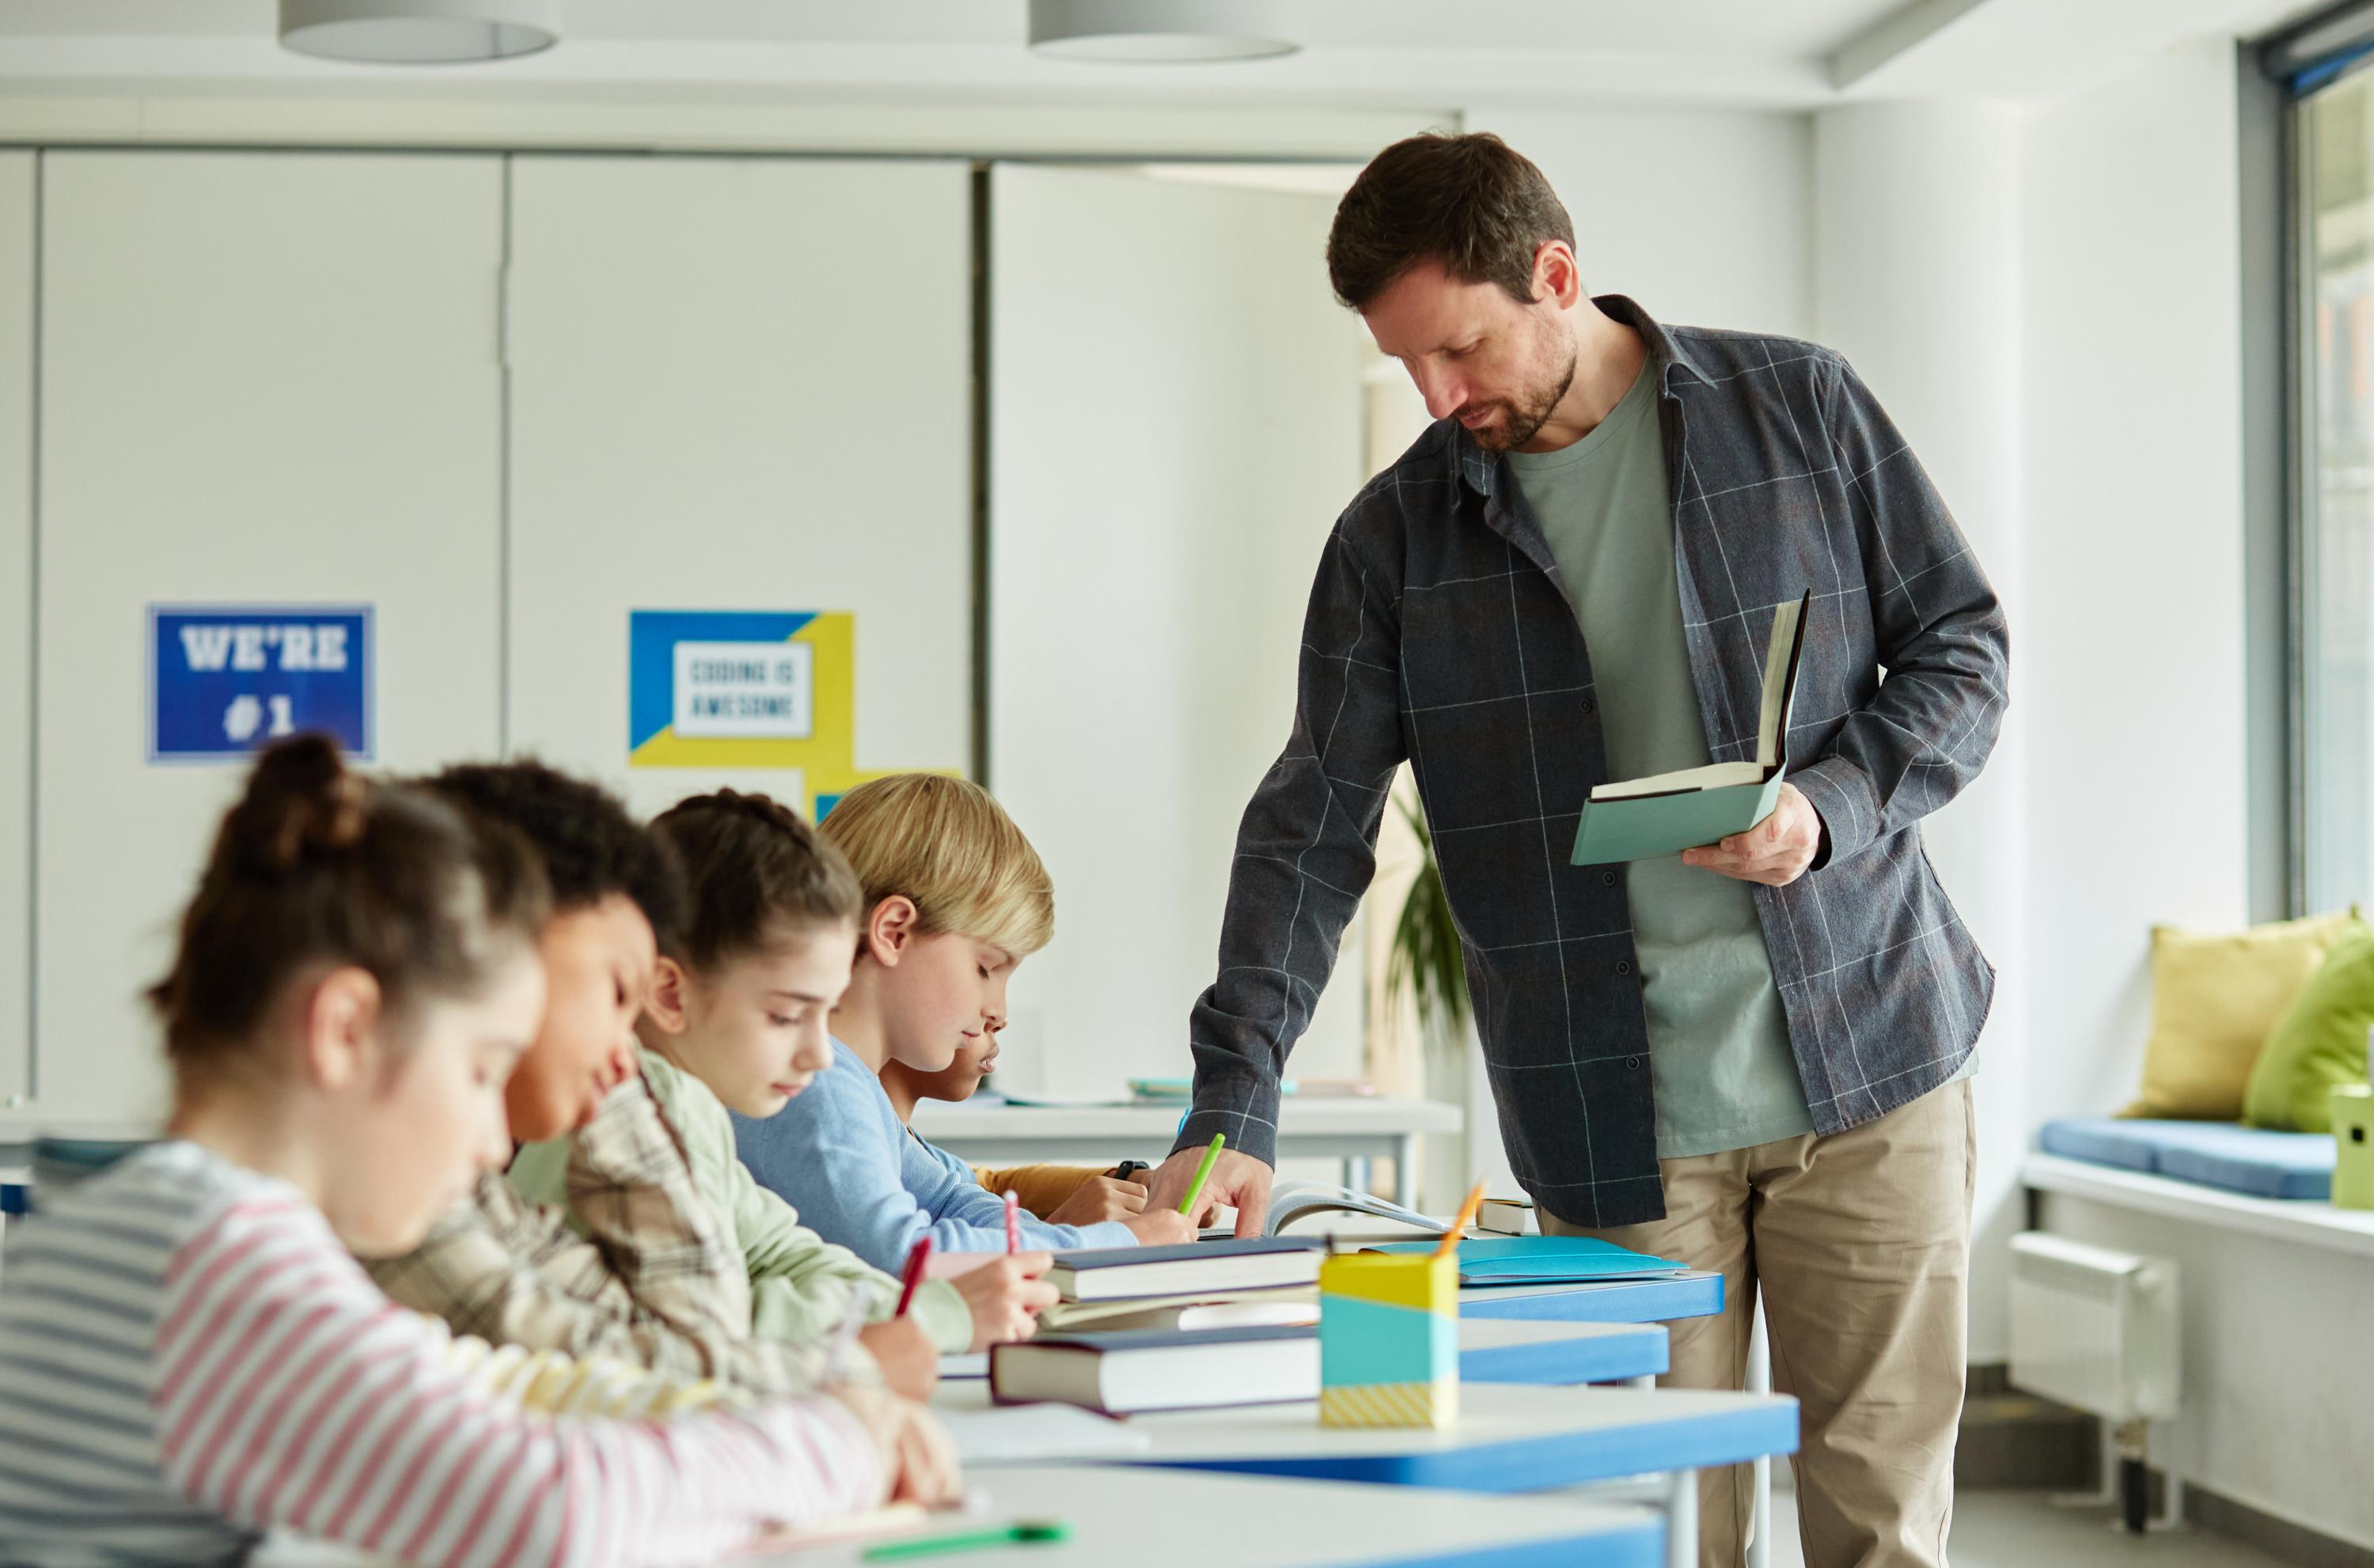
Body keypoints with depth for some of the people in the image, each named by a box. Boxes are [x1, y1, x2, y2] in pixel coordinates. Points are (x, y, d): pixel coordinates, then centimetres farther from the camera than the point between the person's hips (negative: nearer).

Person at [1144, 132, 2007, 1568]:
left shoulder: (1798, 410, 2)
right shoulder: (1398, 535, 3)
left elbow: (1964, 644, 6)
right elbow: (1314, 826, 2)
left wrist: (1835, 805, -13)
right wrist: (1235, 1105, -8)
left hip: (1867, 1066, 0)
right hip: (1613, 1120, 1)